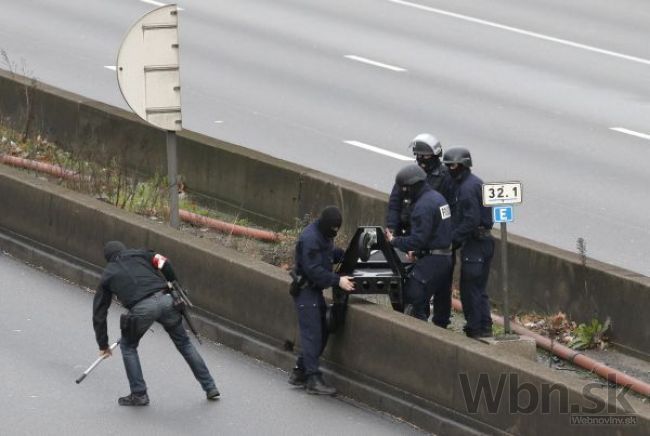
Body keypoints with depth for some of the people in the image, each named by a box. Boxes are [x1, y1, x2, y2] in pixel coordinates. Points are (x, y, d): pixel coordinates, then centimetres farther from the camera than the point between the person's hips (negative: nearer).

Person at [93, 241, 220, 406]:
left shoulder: (107, 275, 25)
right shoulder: (138, 254, 26)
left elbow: (99, 312, 27)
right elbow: (162, 262, 8)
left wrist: (103, 345, 35)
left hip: (141, 309, -2)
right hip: (165, 300, 2)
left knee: (128, 346, 23)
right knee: (184, 343, 18)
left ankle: (139, 394, 21)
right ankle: (210, 388, 22)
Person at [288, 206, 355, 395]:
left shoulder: (324, 234, 9)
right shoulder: (310, 238, -23)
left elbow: (330, 254, 23)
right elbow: (314, 270, -27)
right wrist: (337, 281, -30)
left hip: (315, 289, 10)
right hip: (306, 290, -10)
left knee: (321, 333, 13)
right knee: (312, 334, -10)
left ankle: (299, 373, 21)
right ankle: (313, 379, -9)